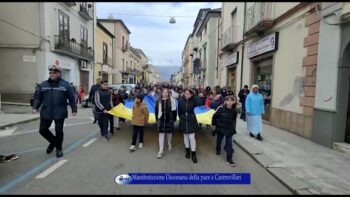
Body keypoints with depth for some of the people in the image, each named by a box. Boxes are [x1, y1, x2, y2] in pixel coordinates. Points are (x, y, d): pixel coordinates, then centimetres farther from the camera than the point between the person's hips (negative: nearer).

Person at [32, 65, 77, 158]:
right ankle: (53, 141, 36)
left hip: (59, 113, -4)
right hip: (46, 113, 4)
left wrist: (74, 109, -2)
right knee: (43, 130, 8)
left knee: (59, 131, 3)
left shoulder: (65, 84, -2)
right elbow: (39, 98, 12)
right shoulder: (43, 84, 8)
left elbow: (71, 98, -1)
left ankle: (59, 148, 23)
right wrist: (35, 107, 2)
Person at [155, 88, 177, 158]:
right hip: (161, 119, 1)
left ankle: (169, 144, 44)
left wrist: (174, 119, -3)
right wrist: (157, 119, 5)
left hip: (169, 119, 0)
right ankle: (161, 150, 5)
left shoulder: (172, 100, -7)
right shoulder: (158, 101, -2)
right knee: (161, 133, 0)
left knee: (169, 132, 16)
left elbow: (174, 110, -3)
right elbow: (156, 111, 5)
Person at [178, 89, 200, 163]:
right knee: (185, 136, 15)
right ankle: (187, 151, 32)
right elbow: (179, 111, 3)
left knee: (191, 137, -4)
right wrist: (181, 117, 6)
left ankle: (193, 154, 8)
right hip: (183, 121, 3)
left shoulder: (193, 101, -9)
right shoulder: (181, 101, -6)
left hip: (191, 121, -2)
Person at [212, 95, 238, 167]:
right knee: (219, 140, 19)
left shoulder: (234, 111, -8)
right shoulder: (221, 108, -17)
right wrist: (214, 123, -1)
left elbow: (234, 120, 7)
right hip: (220, 128, 0)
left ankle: (229, 158, 10)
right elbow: (214, 116, -7)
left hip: (229, 130, 1)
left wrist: (233, 128, 9)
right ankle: (218, 150, 47)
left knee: (229, 143, 1)